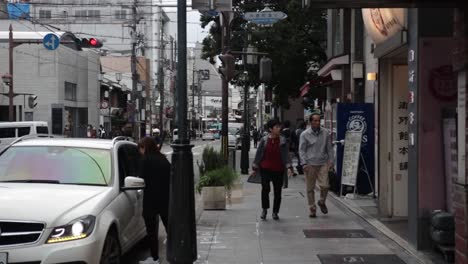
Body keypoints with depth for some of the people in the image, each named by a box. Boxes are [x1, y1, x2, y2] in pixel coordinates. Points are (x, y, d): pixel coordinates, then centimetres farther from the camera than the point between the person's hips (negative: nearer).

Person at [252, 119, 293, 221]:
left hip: (278, 170, 1)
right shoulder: (264, 140, 1)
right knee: (265, 189, -11)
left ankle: (275, 212, 19)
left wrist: (289, 167, -11)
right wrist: (255, 168, 8)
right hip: (265, 169, -1)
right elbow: (258, 154, 7)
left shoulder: (282, 141, 1)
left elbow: (286, 155, -1)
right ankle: (264, 209, 9)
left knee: (277, 191, 5)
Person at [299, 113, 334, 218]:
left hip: (323, 163, 1)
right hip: (310, 164, -1)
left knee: (325, 186, -9)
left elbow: (329, 148, 12)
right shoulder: (305, 134, 1)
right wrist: (304, 163, -8)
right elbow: (302, 150, 1)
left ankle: (322, 202, 19)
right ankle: (312, 209, 14)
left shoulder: (325, 133, 7)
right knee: (310, 188, 3)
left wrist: (331, 160, 4)